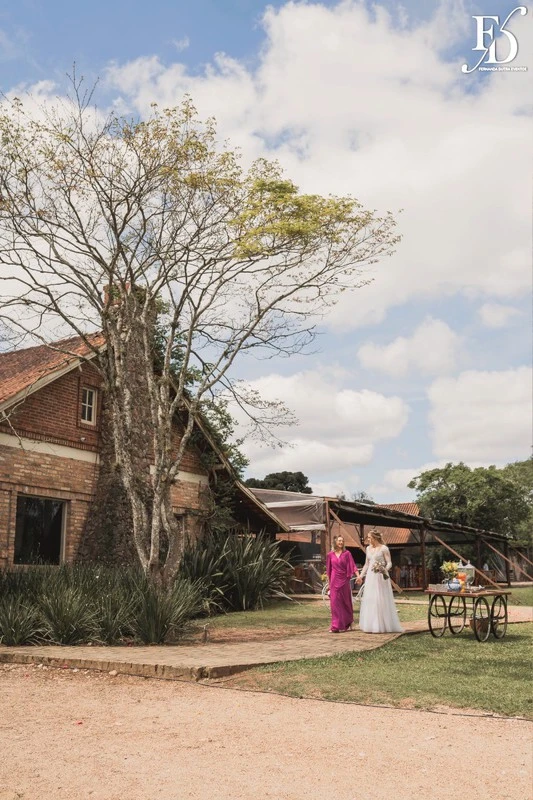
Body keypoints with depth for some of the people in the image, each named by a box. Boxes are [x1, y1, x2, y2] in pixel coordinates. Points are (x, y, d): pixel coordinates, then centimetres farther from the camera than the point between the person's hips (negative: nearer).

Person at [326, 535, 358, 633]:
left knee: (346, 602, 9)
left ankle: (348, 623, 26)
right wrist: (329, 582, 11)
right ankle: (336, 626, 6)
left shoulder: (347, 553, -1)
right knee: (335, 602, -1)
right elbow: (328, 569, 10)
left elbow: (352, 566, -6)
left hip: (344, 580, -1)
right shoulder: (330, 554, 4)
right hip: (334, 581, 1)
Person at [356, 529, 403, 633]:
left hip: (380, 578, -7)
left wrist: (385, 569, -28)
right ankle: (371, 625, 13)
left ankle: (382, 625, 3)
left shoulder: (384, 548, -7)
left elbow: (389, 563, -9)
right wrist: (361, 575, 17)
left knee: (381, 600, -5)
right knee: (369, 600, 6)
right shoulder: (368, 548, 12)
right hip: (370, 577, 7)